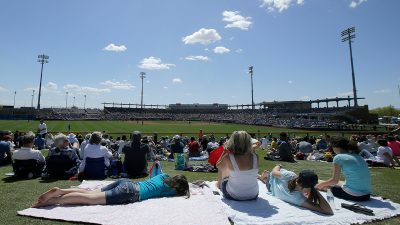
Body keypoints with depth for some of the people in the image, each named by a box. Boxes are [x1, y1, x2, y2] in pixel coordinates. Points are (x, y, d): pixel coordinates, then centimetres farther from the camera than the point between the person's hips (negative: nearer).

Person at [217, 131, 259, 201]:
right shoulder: (255, 157, -15)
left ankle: (219, 183, 48)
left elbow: (218, 166, 0)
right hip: (253, 196, 3)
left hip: (233, 196, -2)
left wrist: (225, 151, -1)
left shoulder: (228, 157, -22)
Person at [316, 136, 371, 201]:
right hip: (366, 195, 7)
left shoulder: (338, 157, -9)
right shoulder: (358, 156, 11)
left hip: (353, 195, -7)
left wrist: (321, 184, 11)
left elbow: (335, 180, -6)